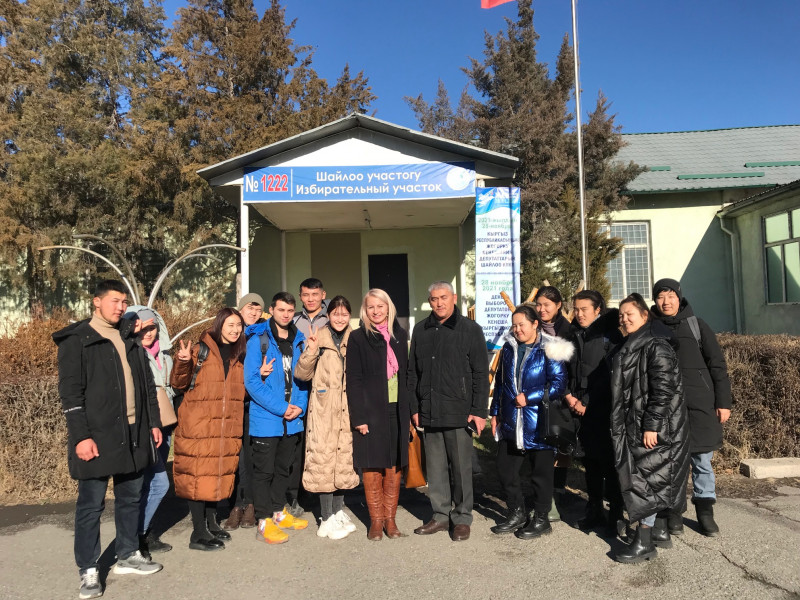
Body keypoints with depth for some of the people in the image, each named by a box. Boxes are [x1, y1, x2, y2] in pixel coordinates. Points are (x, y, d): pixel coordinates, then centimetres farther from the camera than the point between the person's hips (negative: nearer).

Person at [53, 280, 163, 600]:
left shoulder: (130, 338, 13)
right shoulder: (77, 339, -5)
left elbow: (146, 384, 15)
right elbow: (70, 391, -11)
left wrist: (154, 422, 12)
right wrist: (81, 436, -16)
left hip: (134, 434, 6)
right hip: (97, 436, -6)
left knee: (130, 498, 15)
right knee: (91, 505, 5)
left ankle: (128, 556, 30)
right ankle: (88, 571, 18)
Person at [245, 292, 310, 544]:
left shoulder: (299, 340, 7)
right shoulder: (258, 340, -9)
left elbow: (302, 377, 11)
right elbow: (251, 381, -14)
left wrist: (300, 406, -6)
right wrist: (281, 408, -17)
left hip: (292, 419, 5)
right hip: (266, 418, -5)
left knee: (283, 468, 18)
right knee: (264, 471, 4)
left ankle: (279, 512, 33)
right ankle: (264, 523, 14)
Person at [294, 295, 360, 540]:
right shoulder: (318, 338, -2)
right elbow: (302, 374, -5)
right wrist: (311, 352, -18)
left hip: (347, 410, 4)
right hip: (323, 409, -4)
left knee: (344, 459, 11)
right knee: (323, 459, -2)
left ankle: (338, 511, 26)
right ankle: (327, 519, 8)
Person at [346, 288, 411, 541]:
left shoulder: (399, 335, 10)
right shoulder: (358, 338, -1)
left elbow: (406, 373, 13)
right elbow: (353, 380, -5)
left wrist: (410, 409, 7)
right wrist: (359, 417, -11)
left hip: (397, 411, 3)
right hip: (371, 411, -3)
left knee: (395, 467, 6)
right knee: (372, 466, 3)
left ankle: (390, 519, 19)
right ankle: (376, 520, 16)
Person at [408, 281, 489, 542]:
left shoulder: (471, 330, 0)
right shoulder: (421, 330, 10)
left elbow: (481, 374, -2)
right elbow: (413, 372, 13)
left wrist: (479, 411, -8)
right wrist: (414, 408, 8)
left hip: (459, 412, -4)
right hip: (429, 412, 4)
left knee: (461, 468, 4)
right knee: (435, 468, 11)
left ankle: (462, 518, 19)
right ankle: (441, 515, 25)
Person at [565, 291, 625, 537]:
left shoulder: (610, 334, -5)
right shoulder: (573, 335, 11)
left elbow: (613, 374, -9)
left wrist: (587, 402, -9)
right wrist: (569, 397, -1)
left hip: (604, 408, -5)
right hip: (580, 408, 5)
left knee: (608, 459, -3)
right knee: (590, 458, 11)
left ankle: (616, 513, 8)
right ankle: (594, 510, 21)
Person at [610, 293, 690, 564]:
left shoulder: (656, 346, -14)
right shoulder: (629, 348, 15)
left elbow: (663, 389, -20)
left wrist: (652, 425, -22)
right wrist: (621, 427, 22)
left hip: (654, 427, -9)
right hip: (632, 427, 9)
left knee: (646, 480, -4)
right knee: (636, 478, 12)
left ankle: (644, 543, 4)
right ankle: (648, 533, 24)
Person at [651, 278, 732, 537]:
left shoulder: (696, 324, 4)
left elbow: (717, 365, 5)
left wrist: (723, 402, 0)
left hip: (699, 403, 0)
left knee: (702, 460, 6)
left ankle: (705, 510, 20)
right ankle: (673, 510, 16)